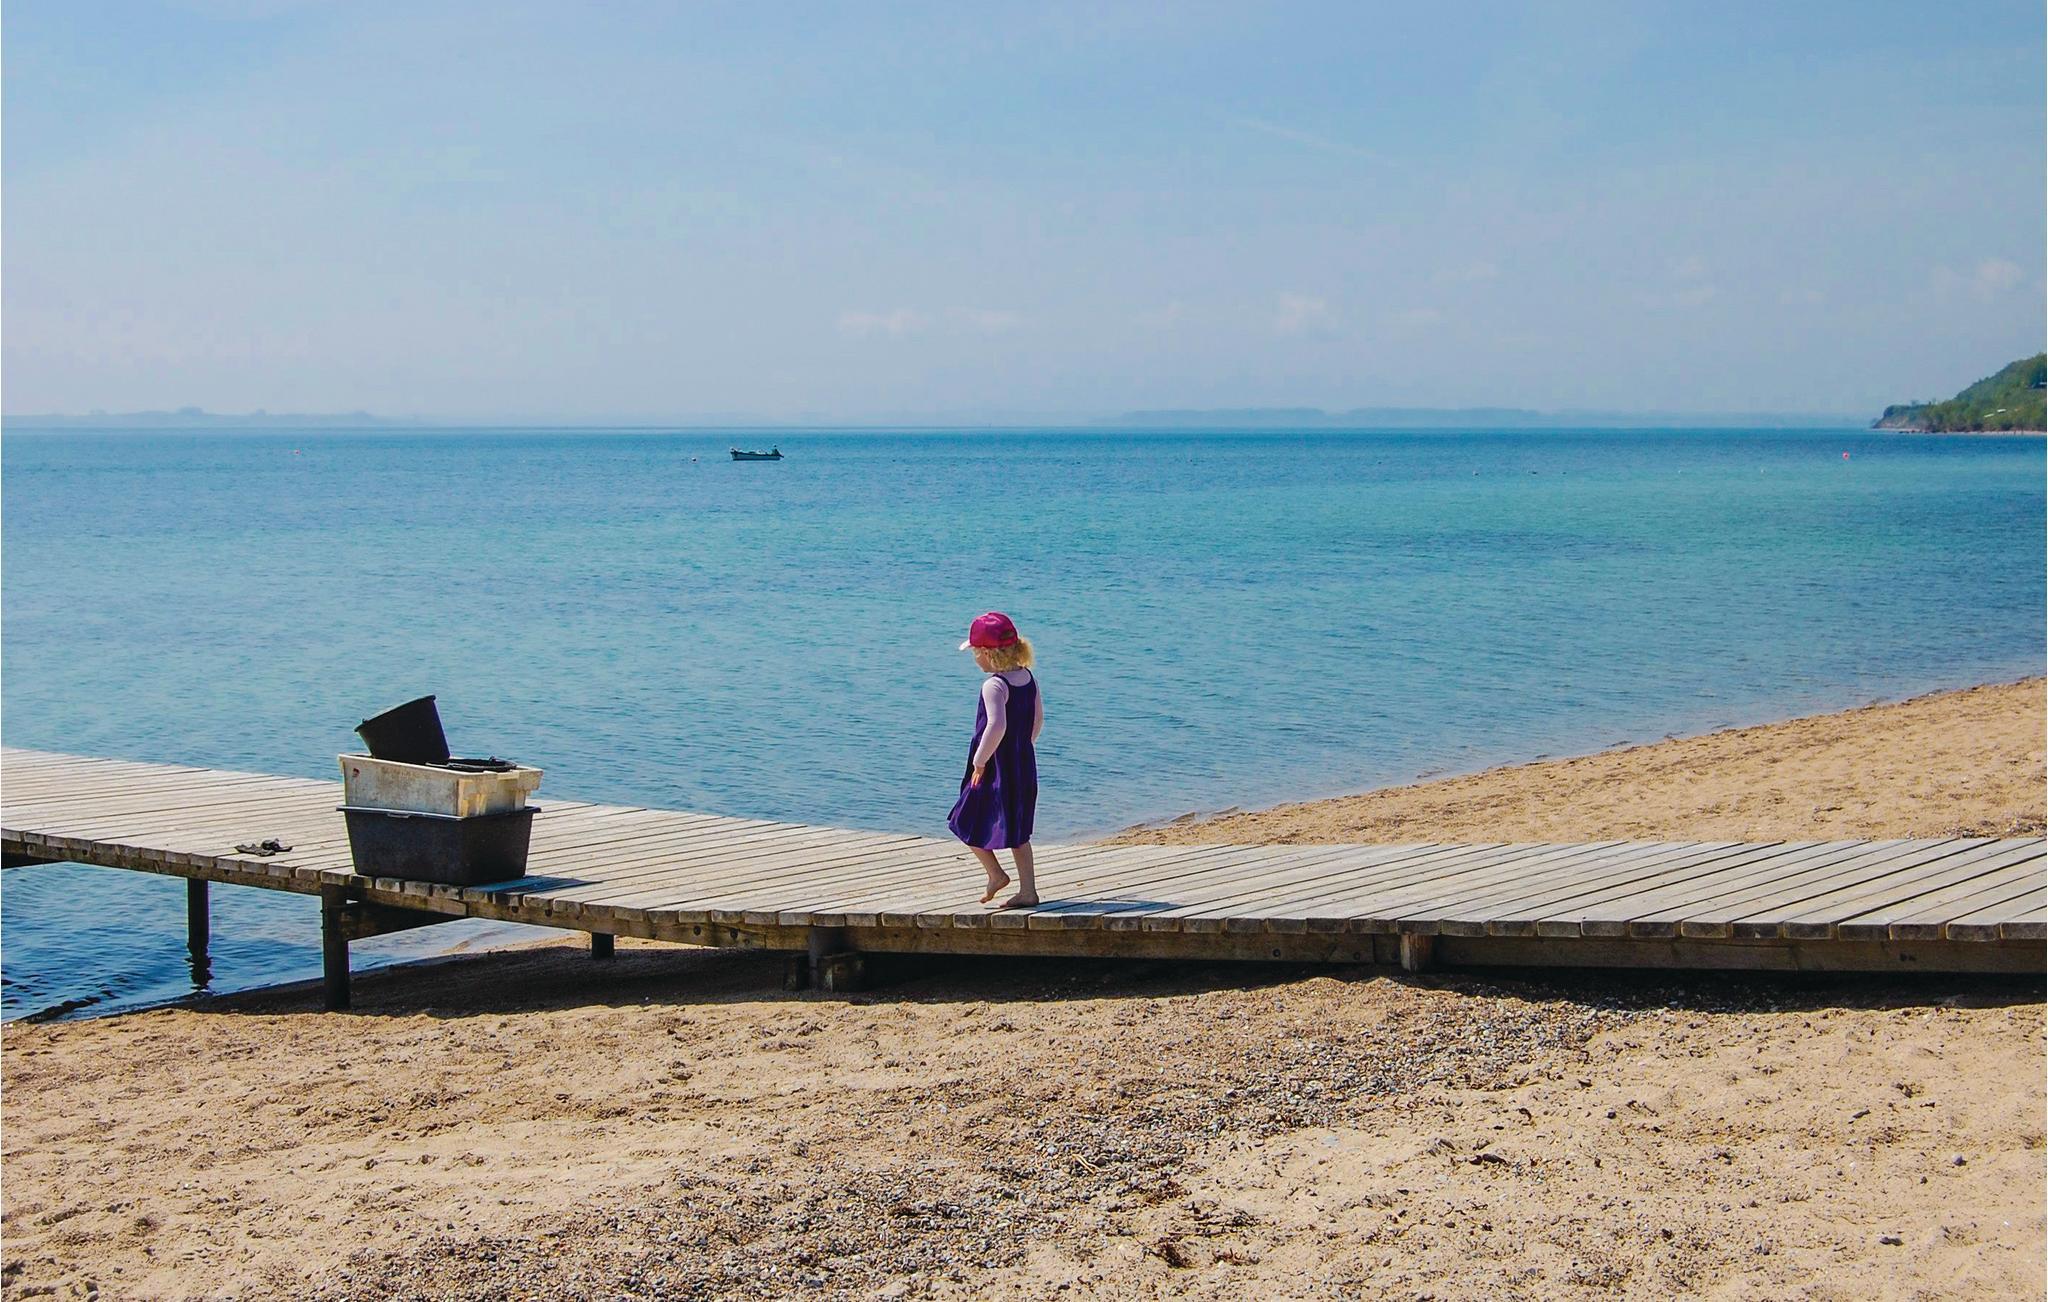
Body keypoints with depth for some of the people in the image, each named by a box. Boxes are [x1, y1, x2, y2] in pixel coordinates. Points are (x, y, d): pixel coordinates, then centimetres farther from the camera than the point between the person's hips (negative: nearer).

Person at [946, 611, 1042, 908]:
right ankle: (1028, 889, 12)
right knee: (1017, 831, 14)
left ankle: (996, 874, 12)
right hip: (1024, 764, 8)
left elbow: (997, 726, -30)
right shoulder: (1028, 677, 5)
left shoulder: (994, 685, -19)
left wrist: (979, 761, -20)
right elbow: (1038, 718, 13)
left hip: (995, 769, -8)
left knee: (968, 822, 11)